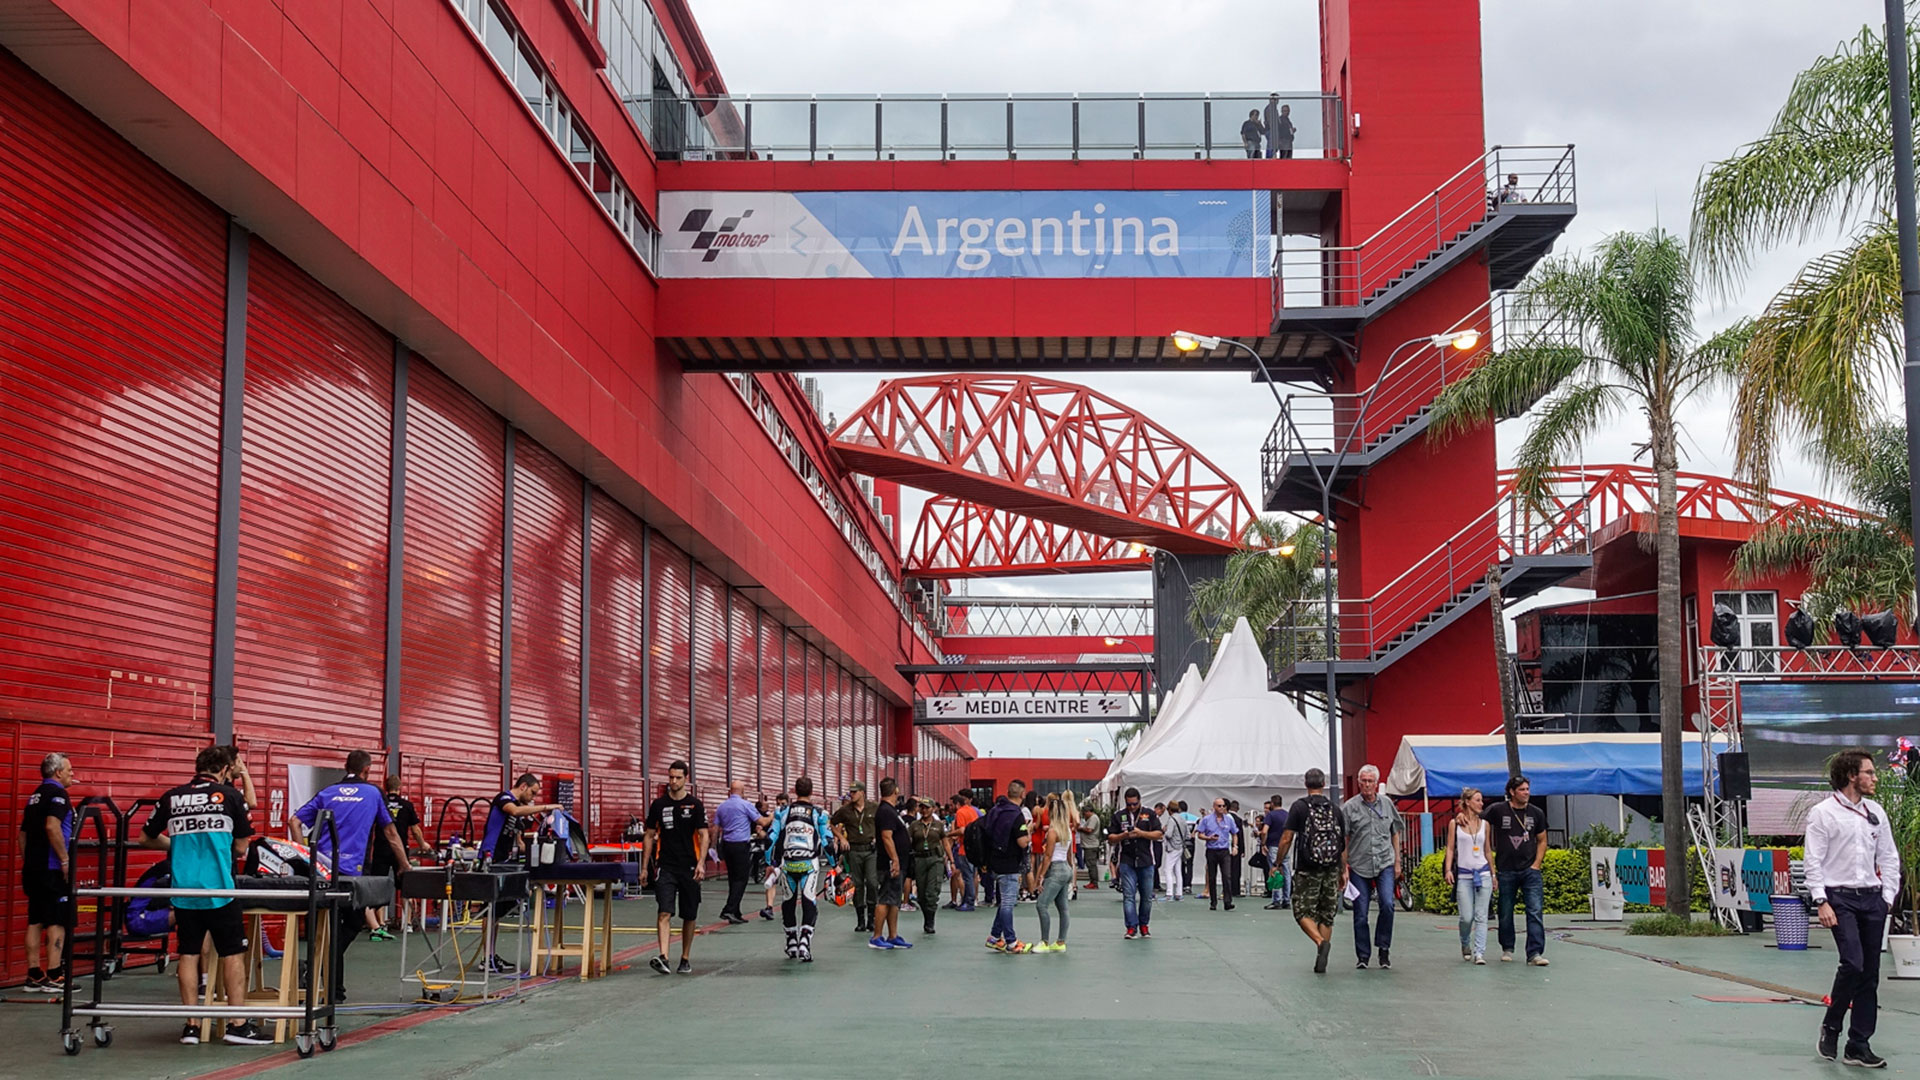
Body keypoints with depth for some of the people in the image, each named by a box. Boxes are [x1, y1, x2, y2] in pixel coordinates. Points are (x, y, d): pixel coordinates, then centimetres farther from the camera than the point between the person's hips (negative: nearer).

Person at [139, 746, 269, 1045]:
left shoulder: (171, 798, 7)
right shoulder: (229, 796, -1)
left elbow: (146, 839, 16)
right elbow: (241, 847, 3)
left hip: (183, 890, 3)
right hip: (219, 889, -3)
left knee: (189, 954, 8)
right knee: (233, 954, 3)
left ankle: (191, 1026, 10)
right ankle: (237, 1024, 2)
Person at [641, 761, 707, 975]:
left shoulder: (695, 805, 1)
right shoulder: (658, 804, 6)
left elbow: (703, 836, -1)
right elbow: (650, 836, 11)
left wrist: (701, 863, -14)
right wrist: (644, 867, 7)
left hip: (689, 867, 0)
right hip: (665, 866, 0)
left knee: (689, 915, 7)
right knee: (665, 912, -14)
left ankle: (685, 959, 20)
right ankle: (662, 957, -24)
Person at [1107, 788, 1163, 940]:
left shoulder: (1150, 814, 5)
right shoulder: (1118, 816, 6)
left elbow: (1159, 835, -1)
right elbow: (1111, 839, 6)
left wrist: (1141, 833, -14)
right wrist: (1123, 836, -14)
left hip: (1146, 861, 1)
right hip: (1126, 861, -1)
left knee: (1147, 896, 6)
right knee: (1128, 895, -7)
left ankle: (1143, 925, 21)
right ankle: (1131, 927, -6)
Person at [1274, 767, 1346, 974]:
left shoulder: (1299, 806, -4)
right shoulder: (1335, 809, 7)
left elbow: (1286, 839, -7)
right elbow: (1344, 843, 8)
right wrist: (1343, 871, 15)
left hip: (1307, 870, -3)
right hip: (1331, 870, 4)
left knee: (1303, 912, 4)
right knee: (1327, 915, 10)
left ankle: (1321, 942, -23)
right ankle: (1321, 963, 8)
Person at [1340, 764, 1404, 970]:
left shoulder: (1387, 804, 8)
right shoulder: (1349, 807, -1)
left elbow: (1395, 833, 16)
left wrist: (1397, 862, 12)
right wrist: (1344, 867, -4)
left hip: (1385, 863, 1)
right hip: (1359, 866, -1)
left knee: (1387, 905, -15)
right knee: (1360, 913, 1)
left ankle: (1383, 947, 3)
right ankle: (1363, 955, 12)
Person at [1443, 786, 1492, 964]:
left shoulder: (1484, 824, 10)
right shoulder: (1455, 824, 2)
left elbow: (1487, 850, 16)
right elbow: (1450, 849, 3)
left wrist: (1493, 874, 16)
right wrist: (1448, 870, -8)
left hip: (1483, 874, 2)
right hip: (1463, 874, -2)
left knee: (1481, 916, -4)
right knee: (1467, 917, -5)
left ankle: (1479, 953, -3)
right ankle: (1465, 945, 23)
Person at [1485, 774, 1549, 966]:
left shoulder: (1536, 813, 6)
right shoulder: (1497, 811, -2)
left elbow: (1542, 840, 15)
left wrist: (1537, 863, 4)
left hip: (1530, 870, 1)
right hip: (1505, 871, -1)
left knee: (1535, 911, -9)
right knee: (1505, 913, 7)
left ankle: (1535, 953, -10)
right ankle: (1507, 949, 24)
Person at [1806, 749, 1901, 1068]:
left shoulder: (1876, 812, 13)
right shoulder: (1823, 813, -4)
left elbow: (1889, 858, 17)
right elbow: (1813, 861, -7)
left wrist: (1887, 897, 7)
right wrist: (1821, 902, -13)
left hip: (1872, 898, 6)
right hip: (1840, 898, -6)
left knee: (1870, 974, 4)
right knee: (1853, 964, -19)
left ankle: (1859, 1046, 9)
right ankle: (1831, 1027, 3)